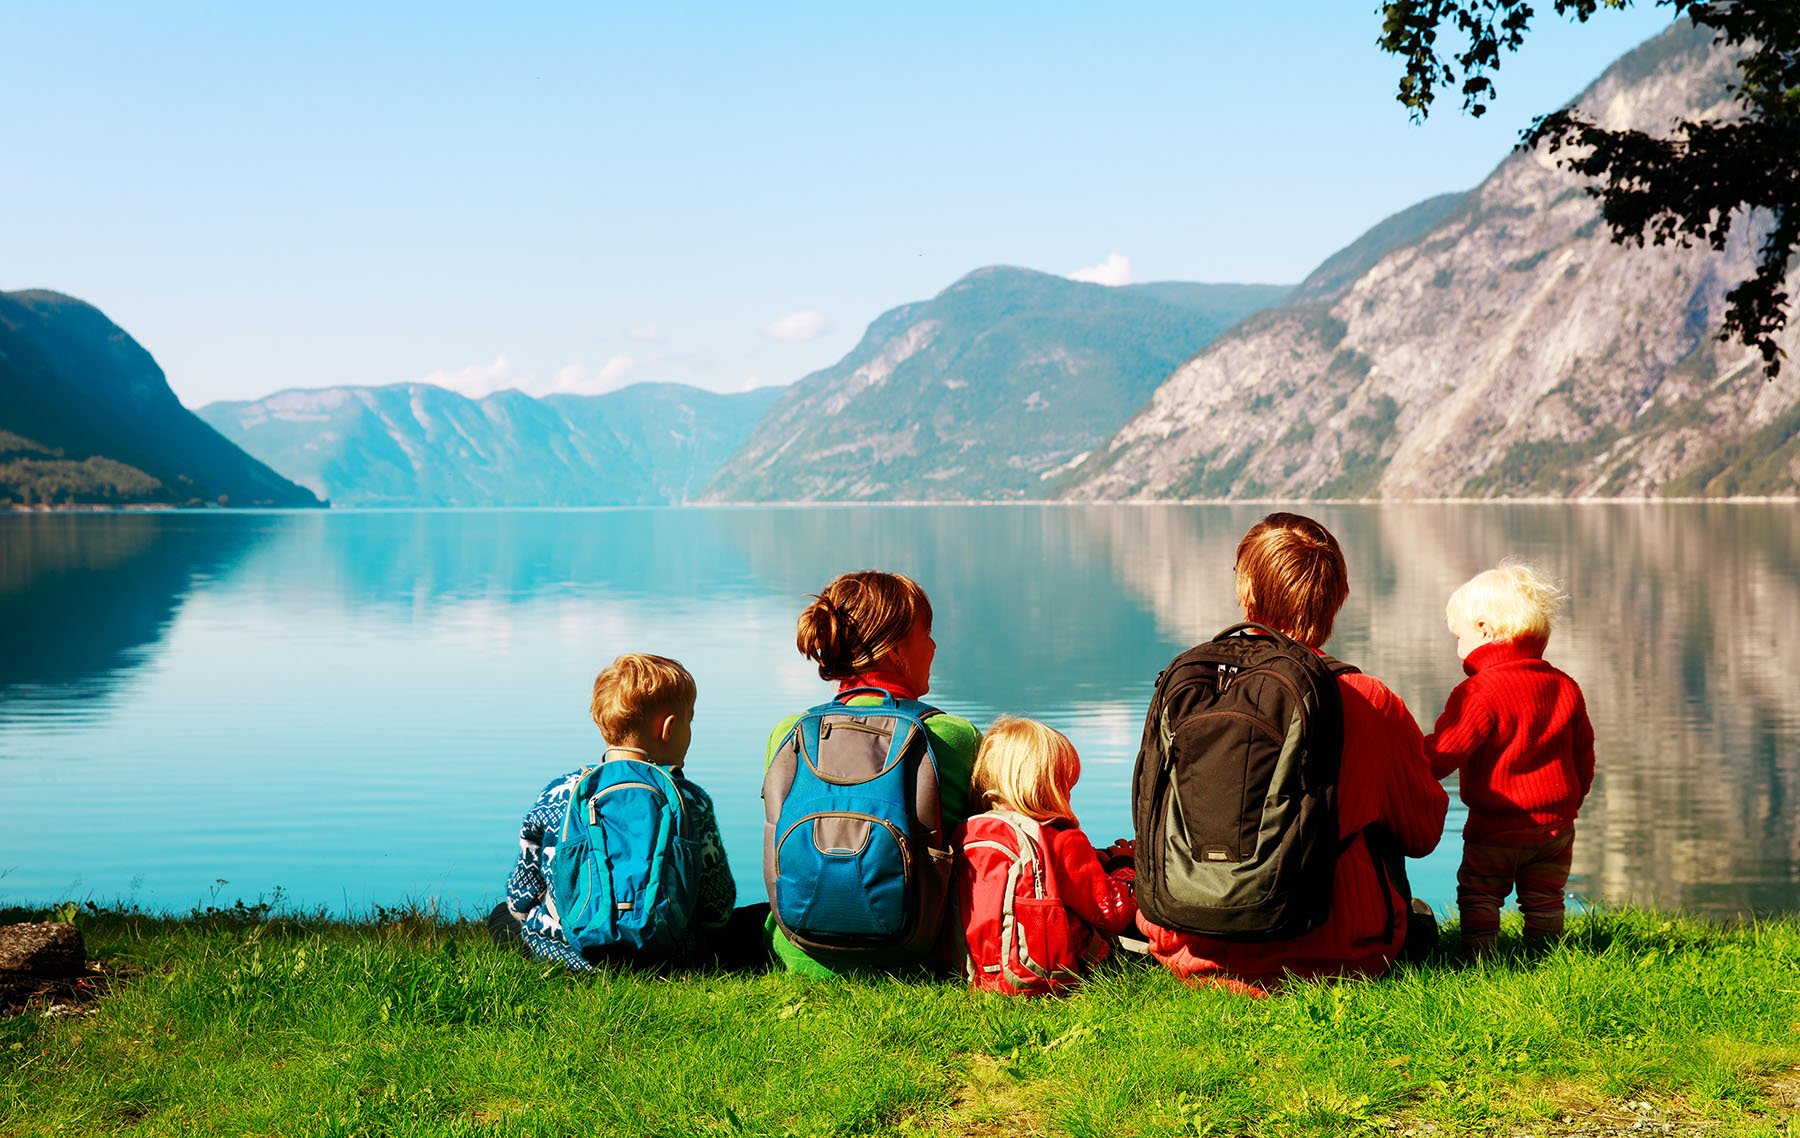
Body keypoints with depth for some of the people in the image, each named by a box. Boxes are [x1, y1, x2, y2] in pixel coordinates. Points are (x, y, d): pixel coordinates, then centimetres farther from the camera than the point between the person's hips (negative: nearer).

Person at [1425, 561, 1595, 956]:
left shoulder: (1479, 693, -16)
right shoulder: (1566, 687, 6)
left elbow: (1443, 752, -19)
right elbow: (1583, 757, 14)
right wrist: (1568, 804, 27)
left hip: (1493, 829, -6)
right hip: (1555, 824, 6)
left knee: (1478, 897, 6)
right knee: (1544, 901, 14)